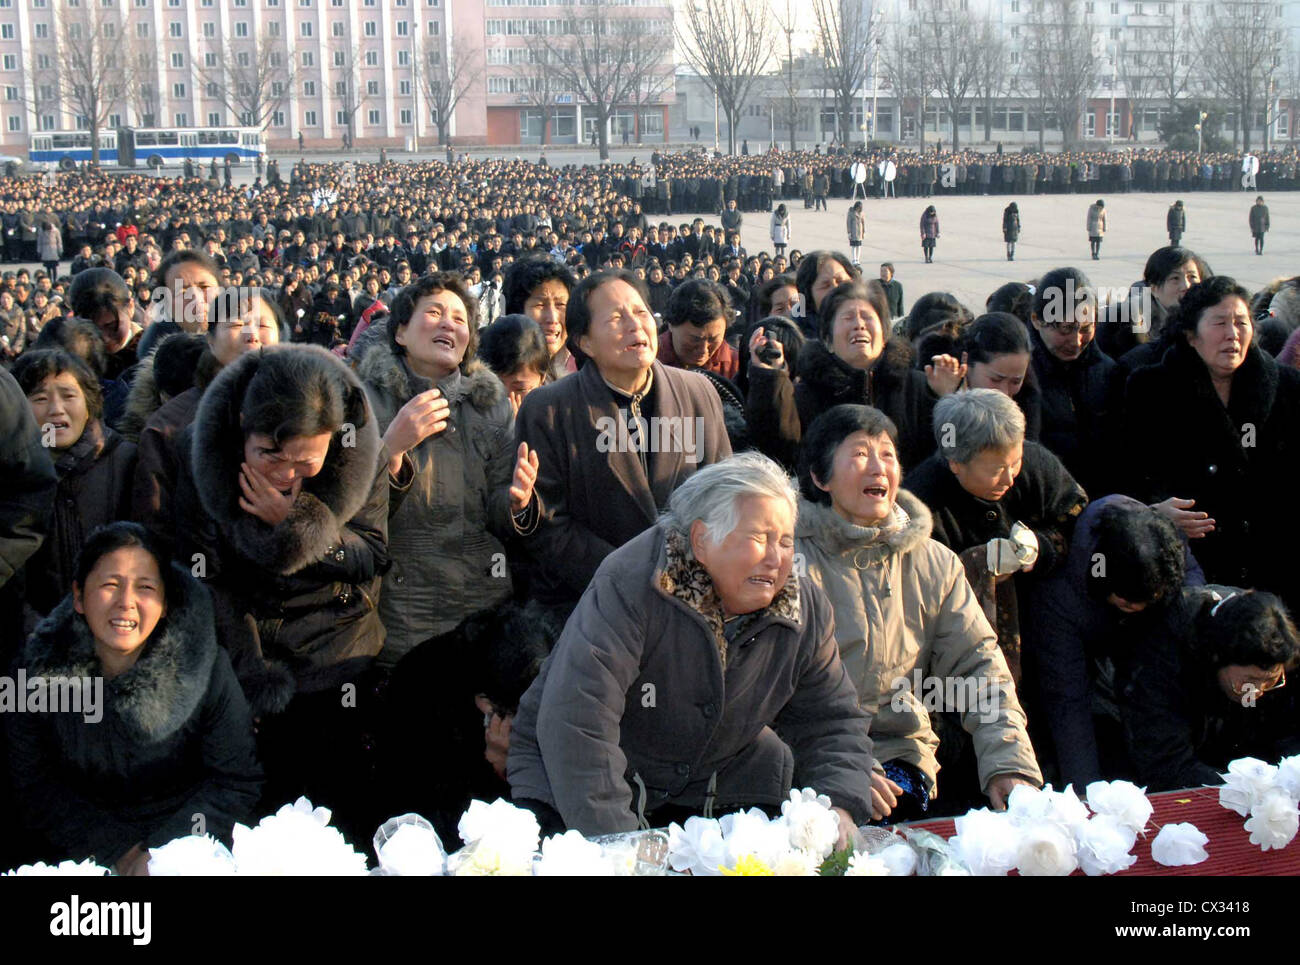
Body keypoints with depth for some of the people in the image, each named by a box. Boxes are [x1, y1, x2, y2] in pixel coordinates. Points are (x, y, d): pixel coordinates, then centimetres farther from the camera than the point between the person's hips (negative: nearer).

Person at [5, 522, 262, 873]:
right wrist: (119, 853, -13)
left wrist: (161, 854, -19)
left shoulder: (203, 665, -11)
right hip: (77, 850, 3)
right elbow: (34, 785, -4)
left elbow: (236, 782, -9)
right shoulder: (38, 667, -7)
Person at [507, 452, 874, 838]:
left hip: (719, 784, 5)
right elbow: (574, 725, -31)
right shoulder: (628, 587, -27)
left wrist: (837, 808, -16)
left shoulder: (805, 608, -8)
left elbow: (834, 723, 3)